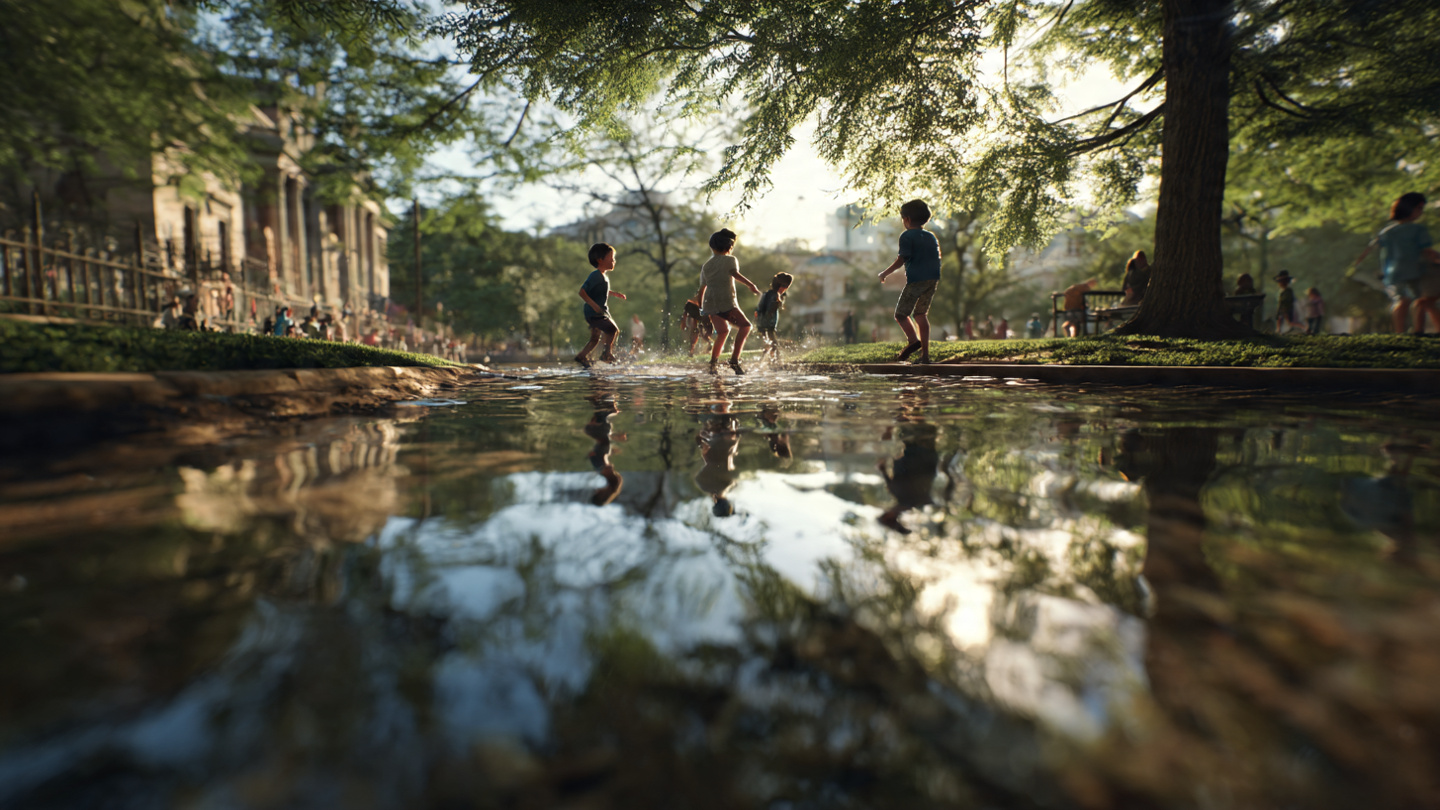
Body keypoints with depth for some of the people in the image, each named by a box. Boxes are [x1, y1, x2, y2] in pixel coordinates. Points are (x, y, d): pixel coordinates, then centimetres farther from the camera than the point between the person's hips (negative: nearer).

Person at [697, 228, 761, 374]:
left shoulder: (706, 265, 20)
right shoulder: (730, 259, 4)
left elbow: (702, 288, 23)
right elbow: (735, 274, -18)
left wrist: (701, 307, 33)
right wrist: (751, 285, -27)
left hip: (710, 304, 7)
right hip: (725, 303, -7)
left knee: (722, 331, 23)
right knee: (745, 325, -2)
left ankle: (713, 362, 23)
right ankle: (734, 359, -16)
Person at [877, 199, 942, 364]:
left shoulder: (907, 236, -3)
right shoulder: (931, 237, 19)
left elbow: (902, 259, -10)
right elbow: (938, 258, 21)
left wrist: (885, 273, -1)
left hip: (916, 279, -7)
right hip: (933, 279, 7)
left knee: (901, 313, 1)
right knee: (921, 314, 10)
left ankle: (913, 340, -25)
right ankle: (925, 354, 5)